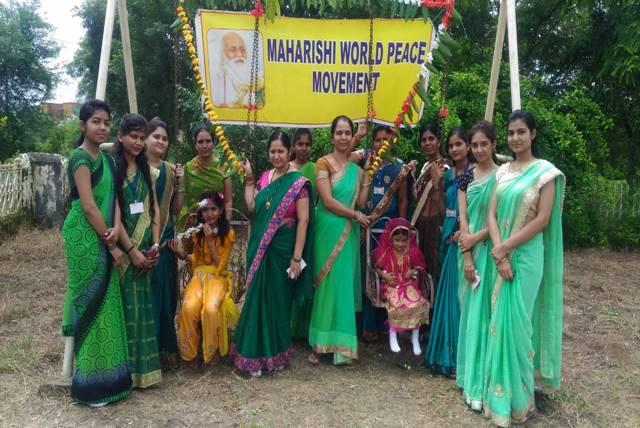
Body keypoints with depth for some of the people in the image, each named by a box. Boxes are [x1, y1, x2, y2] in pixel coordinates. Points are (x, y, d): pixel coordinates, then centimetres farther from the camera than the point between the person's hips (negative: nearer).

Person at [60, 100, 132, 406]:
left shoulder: (105, 158, 13)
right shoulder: (81, 157, -13)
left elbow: (113, 198, 8)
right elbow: (89, 207, -17)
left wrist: (115, 229, -11)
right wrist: (112, 245, -13)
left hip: (101, 237, 8)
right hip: (85, 238, -8)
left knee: (103, 301, 13)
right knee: (90, 302, -2)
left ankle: (102, 372, 26)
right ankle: (89, 381, 11)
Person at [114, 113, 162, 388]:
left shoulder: (145, 169, 12)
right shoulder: (112, 167, -7)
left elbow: (154, 209, 10)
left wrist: (155, 244, -1)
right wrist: (131, 250, -15)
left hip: (146, 249, 6)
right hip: (124, 249, -6)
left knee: (143, 304, 11)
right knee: (126, 305, 1)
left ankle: (143, 366, 23)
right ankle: (127, 369, 13)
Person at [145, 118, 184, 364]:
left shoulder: (170, 170, 9)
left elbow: (176, 209, 8)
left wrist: (180, 183, -3)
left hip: (164, 238, 4)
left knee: (164, 291, 10)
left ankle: (165, 343, 24)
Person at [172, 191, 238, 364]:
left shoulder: (228, 233, -5)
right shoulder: (197, 232, 7)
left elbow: (220, 264, -9)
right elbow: (195, 261, 12)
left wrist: (210, 240, -17)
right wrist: (182, 254, -8)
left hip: (217, 277, -3)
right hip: (199, 275, 3)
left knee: (211, 308, -33)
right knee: (189, 307, -29)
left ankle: (211, 350, -8)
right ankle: (189, 350, -7)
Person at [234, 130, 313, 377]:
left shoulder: (298, 182, -9)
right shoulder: (264, 177, 9)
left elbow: (303, 221, -12)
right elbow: (252, 209, 6)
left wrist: (297, 257, -15)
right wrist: (249, 181, 1)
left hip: (282, 248, -5)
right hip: (260, 247, 5)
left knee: (277, 300, 6)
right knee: (256, 298, 10)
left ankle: (275, 354, 23)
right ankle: (255, 352, 25)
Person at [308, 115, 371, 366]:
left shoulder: (357, 166, 11)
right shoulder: (324, 163, -4)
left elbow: (361, 202, 3)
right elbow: (328, 201, -13)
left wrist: (367, 175, 1)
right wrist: (356, 215, -7)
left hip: (349, 233, 5)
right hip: (329, 230, -4)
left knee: (344, 284, 8)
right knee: (327, 283, -1)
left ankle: (340, 343, 18)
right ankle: (320, 342, 9)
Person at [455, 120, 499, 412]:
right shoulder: (466, 177, 6)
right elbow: (462, 217, -1)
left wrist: (476, 238, -13)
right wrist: (467, 257, -8)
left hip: (492, 252, -3)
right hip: (470, 252, 3)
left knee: (486, 312, -1)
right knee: (470, 310, 9)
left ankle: (483, 383, 8)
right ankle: (470, 375, 21)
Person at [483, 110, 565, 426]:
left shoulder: (545, 171, -5)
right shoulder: (503, 171, 10)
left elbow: (543, 220, -12)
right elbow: (492, 214, 3)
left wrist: (504, 247, -15)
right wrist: (499, 252, -12)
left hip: (526, 257, -5)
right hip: (501, 255, 5)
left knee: (515, 322, -1)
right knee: (500, 321, 10)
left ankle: (519, 400, 17)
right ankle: (500, 392, 26)